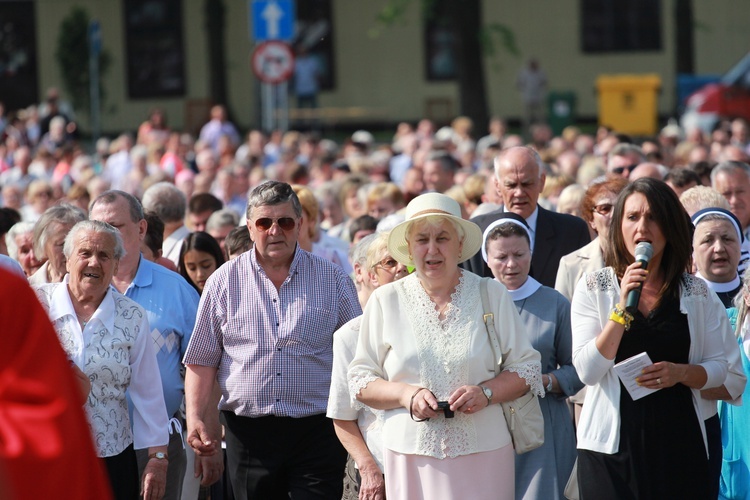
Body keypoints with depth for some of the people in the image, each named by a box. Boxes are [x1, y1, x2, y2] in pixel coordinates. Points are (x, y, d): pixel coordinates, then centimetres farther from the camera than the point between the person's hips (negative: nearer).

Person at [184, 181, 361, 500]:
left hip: (316, 429, -1)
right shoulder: (224, 282, 6)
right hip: (248, 433, 1)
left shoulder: (333, 280, 5)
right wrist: (195, 419, -4)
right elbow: (202, 360, 7)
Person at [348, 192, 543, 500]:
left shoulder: (492, 295, 6)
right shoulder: (386, 301, 6)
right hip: (412, 457, 0)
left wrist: (485, 392, -11)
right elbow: (360, 381, 7)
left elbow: (527, 369, 7)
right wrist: (406, 394, -11)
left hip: (482, 455, 0)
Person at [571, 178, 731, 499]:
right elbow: (587, 371, -9)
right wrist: (623, 306, -16)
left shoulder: (696, 293, 5)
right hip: (612, 442, -1)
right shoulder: (593, 287, 0)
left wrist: (680, 372, -13)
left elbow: (718, 367, 7)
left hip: (679, 439, 1)